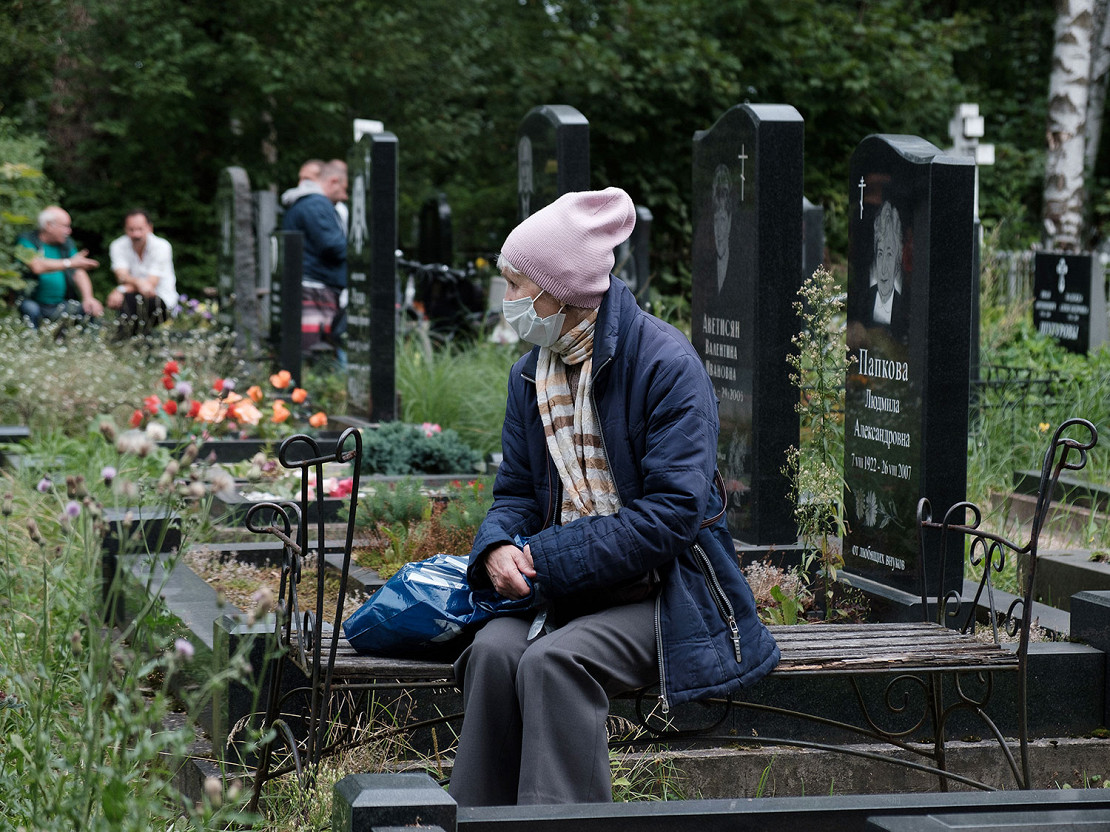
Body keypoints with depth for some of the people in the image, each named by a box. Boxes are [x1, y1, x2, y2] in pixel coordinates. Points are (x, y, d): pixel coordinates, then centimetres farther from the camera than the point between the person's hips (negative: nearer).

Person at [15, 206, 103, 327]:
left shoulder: (67, 243, 15)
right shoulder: (27, 241, -2)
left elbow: (79, 273, 7)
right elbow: (37, 266, -21)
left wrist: (88, 298, -11)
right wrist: (70, 263, -15)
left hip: (62, 305, 5)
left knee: (95, 310, -15)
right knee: (31, 310, -37)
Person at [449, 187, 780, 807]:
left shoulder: (667, 364, -14)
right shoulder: (531, 375, 10)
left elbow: (673, 511, -19)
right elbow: (516, 490, 14)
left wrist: (549, 557, -20)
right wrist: (499, 547, -11)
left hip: (664, 593, -6)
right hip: (565, 592, 6)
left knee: (554, 661, -32)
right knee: (494, 649, -25)